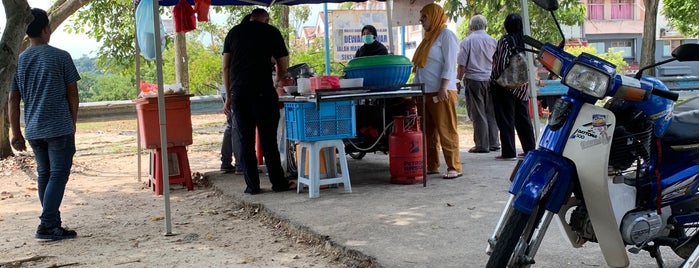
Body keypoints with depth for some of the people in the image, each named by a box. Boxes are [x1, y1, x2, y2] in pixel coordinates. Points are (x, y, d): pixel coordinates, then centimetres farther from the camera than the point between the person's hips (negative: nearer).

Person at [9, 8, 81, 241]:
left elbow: (13, 101, 7)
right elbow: (72, 94, -3)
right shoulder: (60, 57, -6)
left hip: (33, 130, 5)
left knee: (44, 174, 14)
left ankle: (54, 225, 18)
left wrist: (16, 133, 12)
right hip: (59, 128, -5)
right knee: (59, 174, -3)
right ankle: (47, 226, -11)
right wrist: (72, 124, 10)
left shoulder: (19, 61, 7)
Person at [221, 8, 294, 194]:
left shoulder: (234, 32, 16)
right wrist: (276, 83, 30)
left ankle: (252, 185, 7)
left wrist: (228, 96, 15)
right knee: (268, 139, 2)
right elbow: (283, 67, 10)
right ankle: (278, 182, 7)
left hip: (238, 92, 3)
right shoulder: (272, 32, 9)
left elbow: (225, 67, 12)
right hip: (263, 91, -2)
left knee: (246, 141, 6)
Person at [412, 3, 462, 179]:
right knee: (428, 131, 8)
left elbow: (449, 64, -12)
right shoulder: (429, 37, 21)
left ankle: (454, 168, -4)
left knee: (446, 131, -7)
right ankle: (431, 166, 14)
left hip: (441, 92, -8)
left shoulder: (446, 35, -3)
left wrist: (444, 88, -20)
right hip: (425, 92, 8)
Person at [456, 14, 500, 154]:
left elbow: (461, 65, -7)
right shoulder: (493, 41, 5)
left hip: (474, 81, -3)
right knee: (491, 113, 10)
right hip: (491, 80, 4)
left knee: (478, 115, 0)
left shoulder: (467, 41, -5)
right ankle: (494, 143, 13)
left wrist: (458, 80, 3)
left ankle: (482, 145, 1)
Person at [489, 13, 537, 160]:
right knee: (523, 118, 13)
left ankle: (509, 152, -3)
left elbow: (500, 64, -14)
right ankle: (530, 148, 17)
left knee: (506, 119, -2)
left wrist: (494, 80, -2)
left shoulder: (505, 41, -11)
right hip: (522, 86, 6)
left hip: (505, 86, -6)